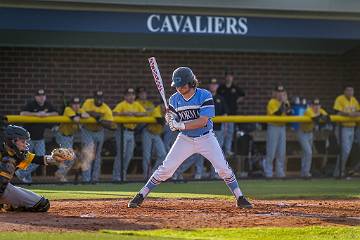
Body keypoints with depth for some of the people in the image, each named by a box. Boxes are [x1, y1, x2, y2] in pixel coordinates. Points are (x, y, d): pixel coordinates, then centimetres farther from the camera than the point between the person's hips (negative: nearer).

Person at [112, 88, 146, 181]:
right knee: (121, 153, -10)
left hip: (131, 132, 7)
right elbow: (115, 113, -19)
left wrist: (135, 113, -9)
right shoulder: (122, 105, -5)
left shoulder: (137, 105, 14)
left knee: (129, 155, 10)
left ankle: (123, 175, 19)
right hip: (122, 131, -7)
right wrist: (126, 113, -26)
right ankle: (116, 176, -6)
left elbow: (144, 113, 6)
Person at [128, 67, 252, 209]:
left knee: (223, 168, -9)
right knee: (166, 168, -5)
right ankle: (140, 196, 2)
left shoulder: (204, 96, -17)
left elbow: (203, 121, -26)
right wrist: (170, 120, -25)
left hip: (206, 138, -2)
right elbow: (173, 124, -1)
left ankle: (240, 198, 4)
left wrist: (181, 125, -32)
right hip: (185, 139, 2)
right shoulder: (174, 99, -4)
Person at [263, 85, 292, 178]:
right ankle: (268, 173, -1)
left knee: (282, 152, 8)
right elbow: (278, 113, -22)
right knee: (271, 152, -6)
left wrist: (287, 104, -9)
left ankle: (280, 173, 14)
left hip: (282, 127, 7)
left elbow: (289, 114, 4)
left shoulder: (285, 102, 11)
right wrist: (283, 102, -20)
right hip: (273, 127, -7)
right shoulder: (272, 102, -10)